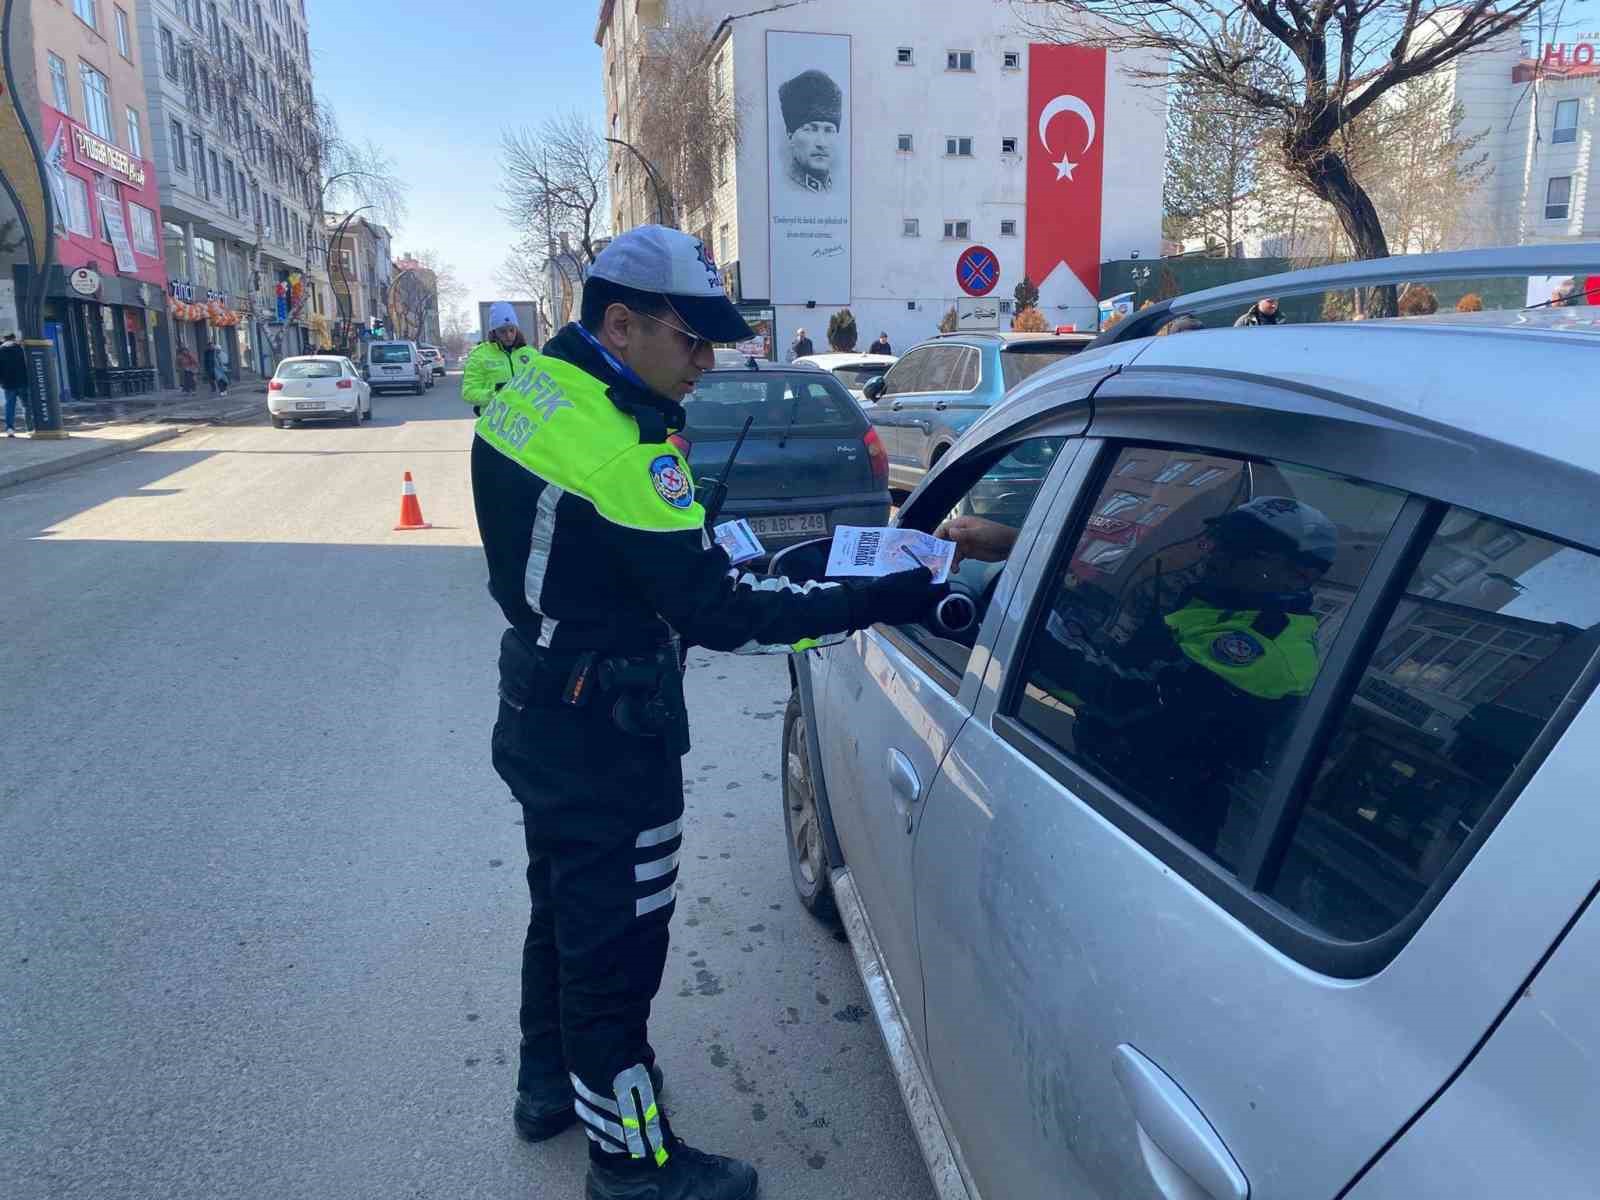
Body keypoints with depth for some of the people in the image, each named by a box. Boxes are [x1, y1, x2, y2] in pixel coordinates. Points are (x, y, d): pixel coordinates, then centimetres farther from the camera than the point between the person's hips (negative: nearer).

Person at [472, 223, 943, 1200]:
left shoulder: (531, 389, 2)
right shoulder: (619, 449, -28)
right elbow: (715, 612, -27)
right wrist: (878, 602, -25)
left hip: (542, 709, 10)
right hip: (605, 734, -9)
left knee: (564, 905, 25)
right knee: (618, 939, 7)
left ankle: (550, 1083, 47)